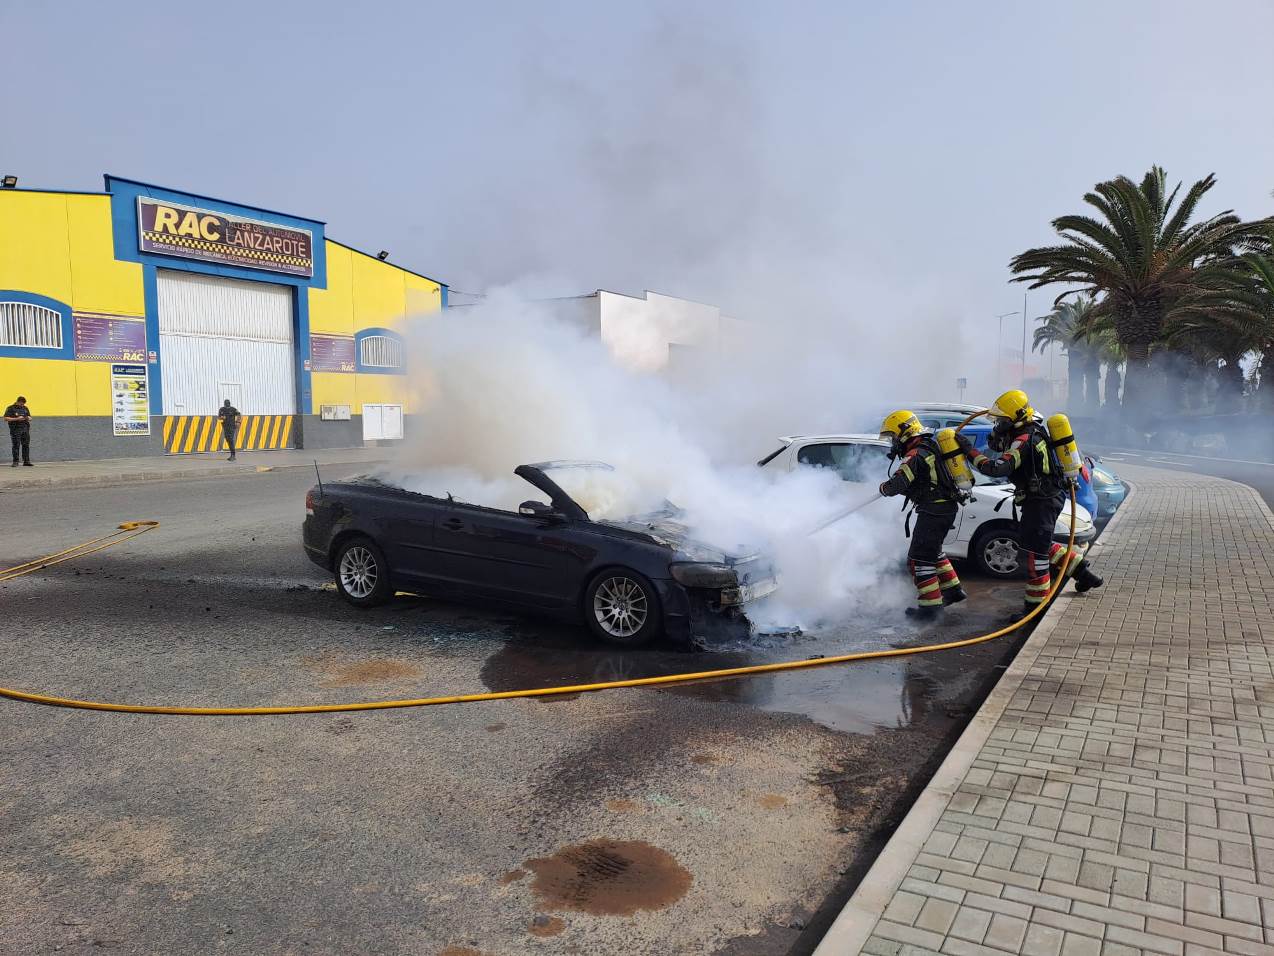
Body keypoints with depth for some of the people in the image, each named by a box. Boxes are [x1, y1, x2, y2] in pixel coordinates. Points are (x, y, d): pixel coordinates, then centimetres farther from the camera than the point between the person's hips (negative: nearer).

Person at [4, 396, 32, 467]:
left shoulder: (25, 408, 14)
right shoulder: (10, 408, -1)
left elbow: (30, 418, 21)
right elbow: (6, 418, -8)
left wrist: (28, 418, -3)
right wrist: (17, 419, -17)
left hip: (25, 429, 4)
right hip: (16, 430, -4)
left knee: (26, 445, 2)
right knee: (16, 446, -4)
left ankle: (26, 461, 5)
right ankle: (15, 462, 0)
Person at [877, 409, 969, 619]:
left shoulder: (915, 455, -17)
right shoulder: (930, 447, 14)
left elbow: (897, 484, -25)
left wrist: (883, 487, -5)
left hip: (933, 511, -10)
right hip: (947, 508, 10)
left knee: (919, 557, -5)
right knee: (933, 551, 26)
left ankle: (930, 604, -4)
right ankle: (953, 590, 33)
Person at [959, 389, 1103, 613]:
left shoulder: (1024, 440, -23)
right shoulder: (1034, 431, 9)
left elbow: (998, 468, -33)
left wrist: (970, 450, -29)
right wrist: (998, 440, 0)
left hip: (1041, 500, -10)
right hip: (1051, 496, 10)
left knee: (1033, 549, -3)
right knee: (1040, 544, 24)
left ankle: (1037, 603, 5)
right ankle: (1083, 573, 33)